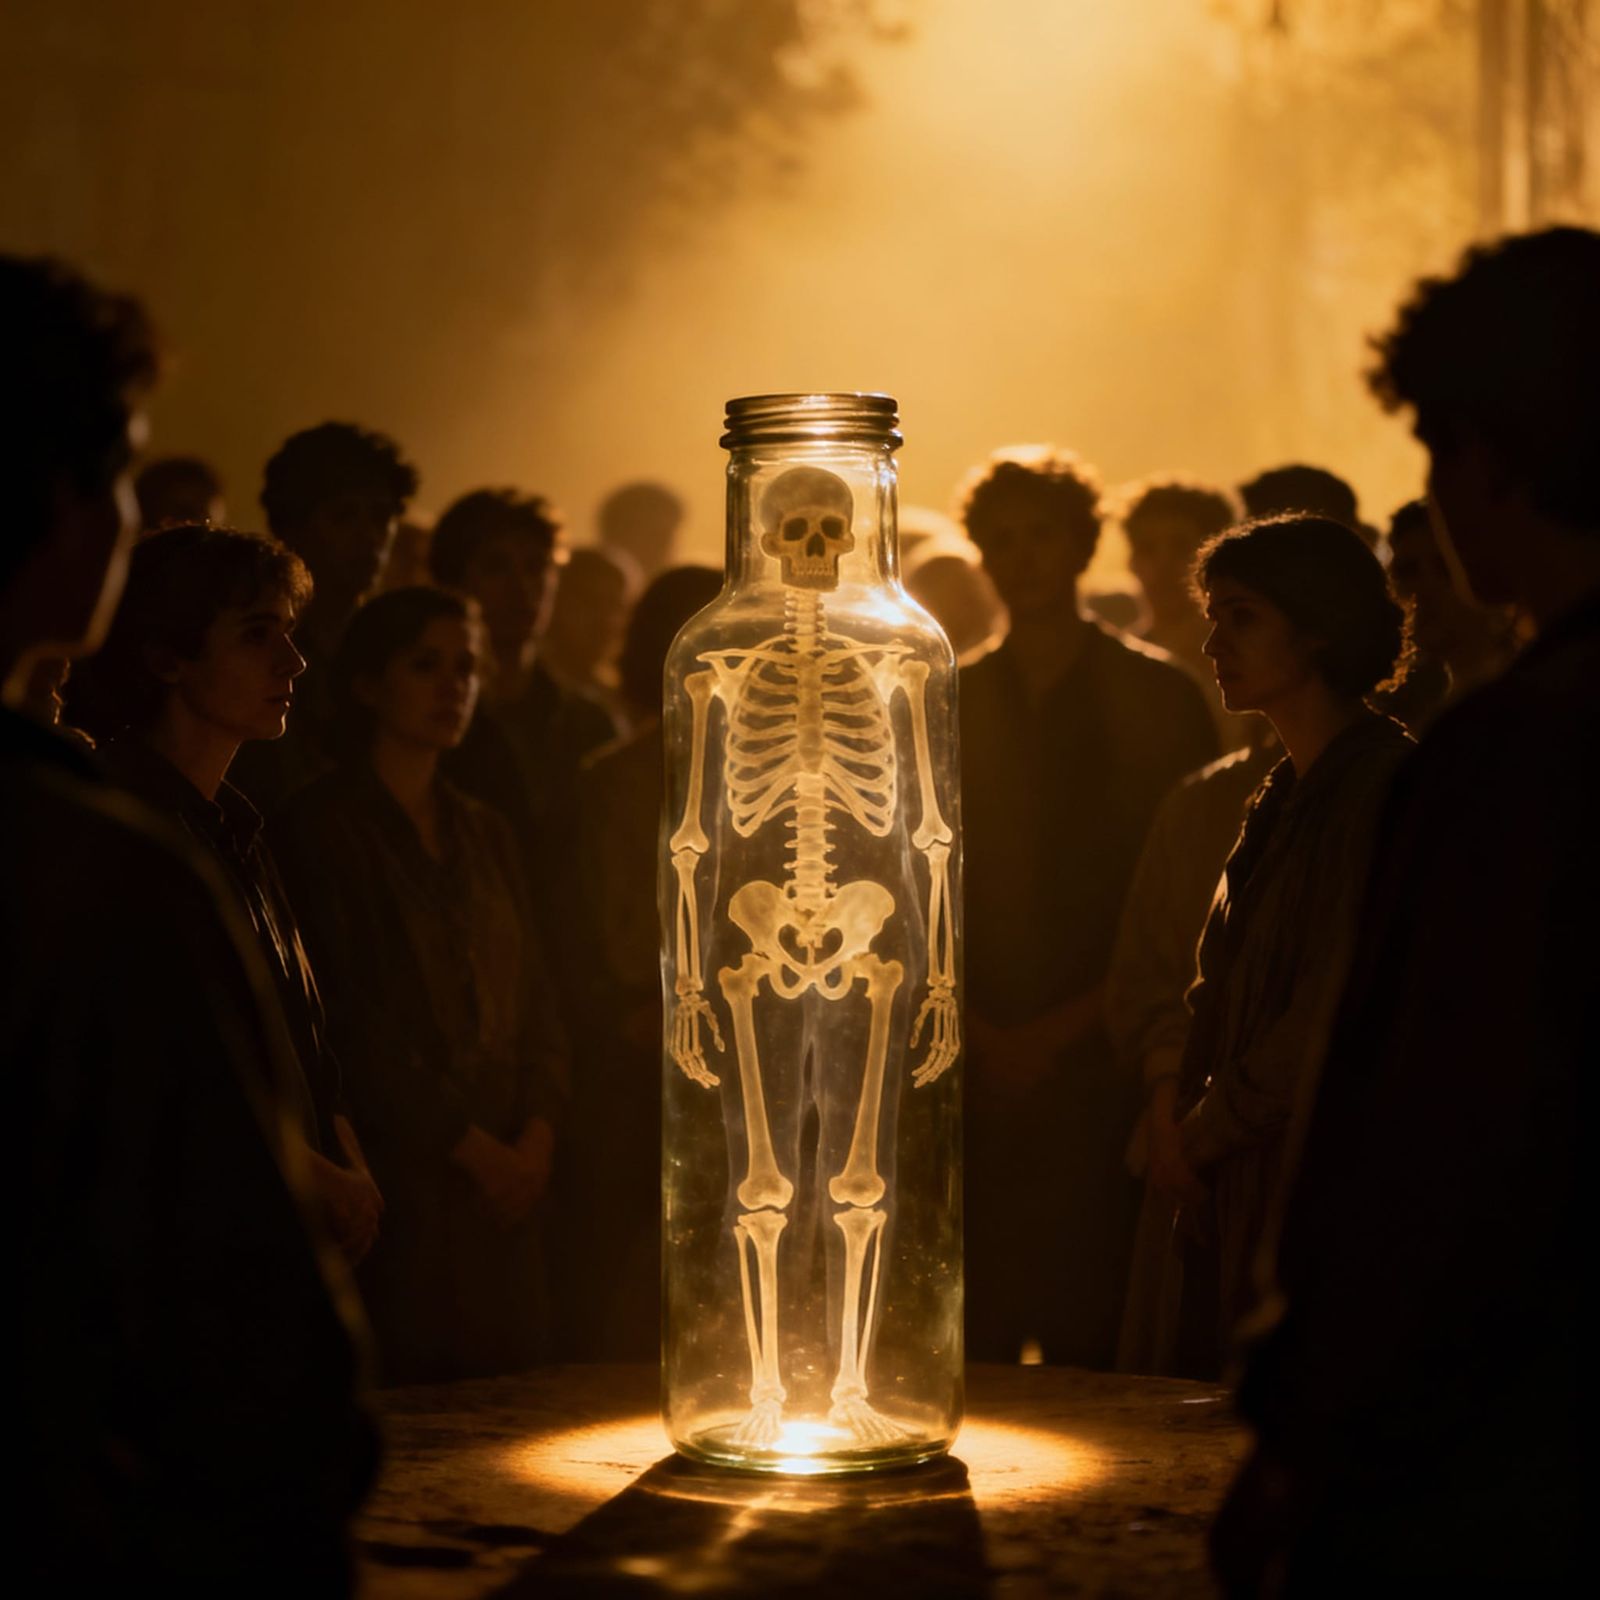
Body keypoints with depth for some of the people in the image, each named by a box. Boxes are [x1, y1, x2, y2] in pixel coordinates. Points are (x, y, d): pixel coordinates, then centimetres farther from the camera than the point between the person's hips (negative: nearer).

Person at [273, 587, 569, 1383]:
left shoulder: (484, 834, 18)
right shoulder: (321, 828, -3)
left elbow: (534, 997, 15)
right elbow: (349, 1019, -10)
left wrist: (536, 1134, -1)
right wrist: (467, 1144, -10)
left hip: (502, 1189, 6)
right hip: (396, 1183, -6)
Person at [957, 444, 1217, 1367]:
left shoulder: (1160, 700, 4)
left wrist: (1068, 1027, -7)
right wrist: (976, 1030, -2)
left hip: (1101, 1071, -2)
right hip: (976, 1073, 3)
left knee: (1094, 1340, -7)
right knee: (969, 1338, -2)